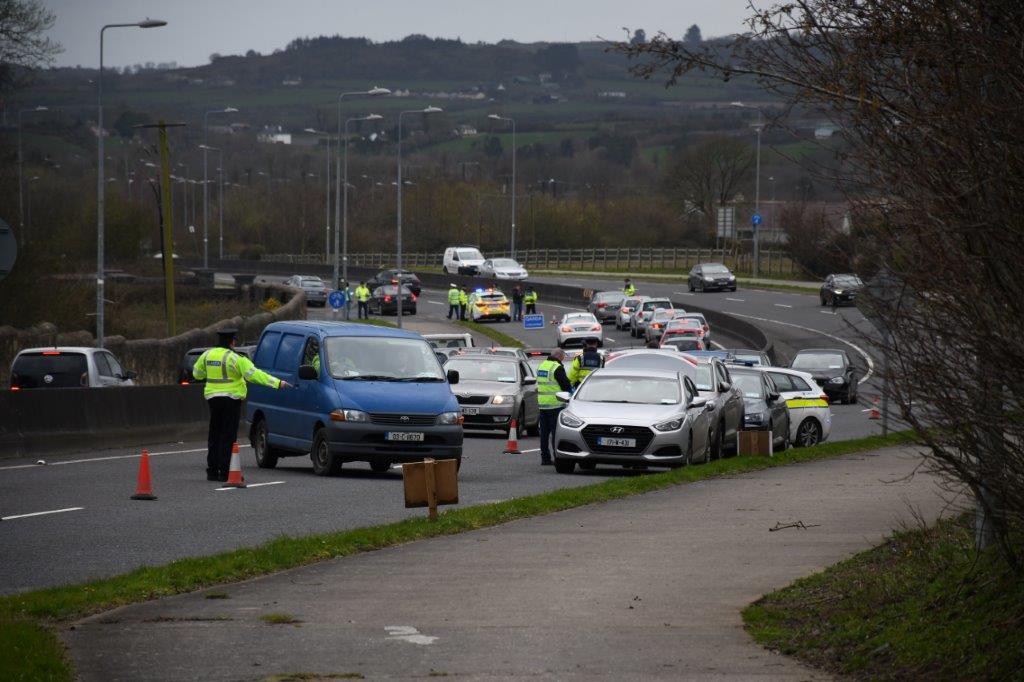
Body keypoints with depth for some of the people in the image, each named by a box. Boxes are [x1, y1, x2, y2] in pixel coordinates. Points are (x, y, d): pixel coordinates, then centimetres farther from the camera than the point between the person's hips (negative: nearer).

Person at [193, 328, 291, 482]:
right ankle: (225, 472, -7)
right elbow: (254, 374, -19)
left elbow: (197, 373, 18)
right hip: (231, 398, -6)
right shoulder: (235, 358, -12)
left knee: (214, 435, 13)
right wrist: (278, 383, -20)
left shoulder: (207, 355, 5)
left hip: (212, 397, 6)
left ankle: (212, 471, 12)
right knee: (228, 436, -3)